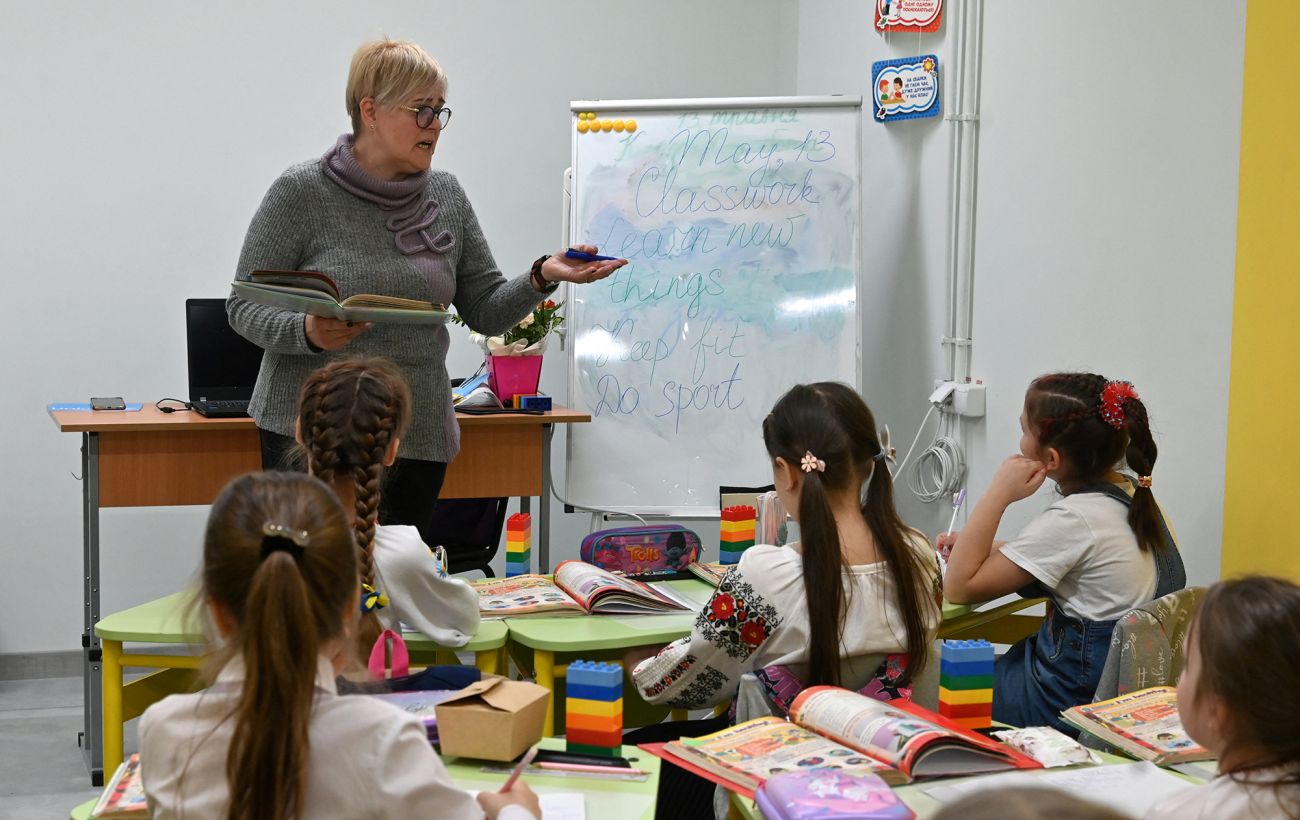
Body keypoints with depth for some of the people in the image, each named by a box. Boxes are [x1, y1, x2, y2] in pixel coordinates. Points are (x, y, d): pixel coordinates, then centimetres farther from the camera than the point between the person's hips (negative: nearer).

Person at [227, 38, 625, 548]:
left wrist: (542, 277, -9)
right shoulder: (300, 193, -6)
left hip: (419, 441, 4)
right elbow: (244, 307, -3)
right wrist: (307, 333, -22)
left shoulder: (446, 196, 8)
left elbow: (485, 311, 9)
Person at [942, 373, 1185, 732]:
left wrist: (999, 492, -20)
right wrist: (982, 547, 11)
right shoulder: (1131, 497, 2)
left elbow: (959, 587, -21)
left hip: (1072, 699, -9)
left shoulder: (1072, 520, -25)